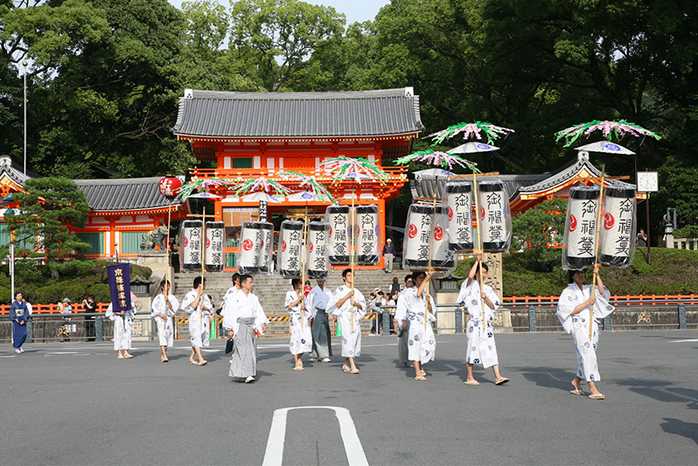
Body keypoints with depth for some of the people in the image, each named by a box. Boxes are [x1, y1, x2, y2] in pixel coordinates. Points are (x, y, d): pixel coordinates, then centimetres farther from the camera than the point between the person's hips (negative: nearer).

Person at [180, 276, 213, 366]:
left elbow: (210, 307, 16)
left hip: (202, 319, 6)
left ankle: (192, 357, 21)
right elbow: (192, 307, -13)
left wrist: (204, 307, -6)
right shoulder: (190, 295, -3)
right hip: (193, 319, -6)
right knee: (196, 338, -15)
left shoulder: (204, 295, 14)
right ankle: (200, 359, -23)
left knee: (201, 338, 7)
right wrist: (198, 296, -13)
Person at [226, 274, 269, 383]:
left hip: (251, 326, 6)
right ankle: (247, 374, -13)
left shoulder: (254, 298, 13)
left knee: (252, 349, 6)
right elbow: (232, 313, -6)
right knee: (244, 349, -11)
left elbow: (259, 311, 10)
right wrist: (231, 328, -10)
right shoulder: (237, 297, -5)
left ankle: (250, 373, 17)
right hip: (240, 326, -6)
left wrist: (263, 322, -4)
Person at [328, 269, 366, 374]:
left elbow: (363, 306, 15)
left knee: (355, 338, 2)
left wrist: (357, 304, -6)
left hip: (355, 317, 5)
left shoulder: (356, 291, 16)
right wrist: (347, 296, -11)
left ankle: (346, 364, 17)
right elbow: (337, 304, -6)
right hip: (344, 316, -5)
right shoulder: (340, 290, 3)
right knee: (348, 339, -16)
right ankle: (352, 366, -21)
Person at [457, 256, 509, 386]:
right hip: (474, 322, -4)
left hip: (487, 323, 5)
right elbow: (470, 276, -22)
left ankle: (498, 377, -1)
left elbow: (494, 306, 9)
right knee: (473, 347, -1)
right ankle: (469, 378, 7)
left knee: (491, 348, 1)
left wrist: (485, 298, -8)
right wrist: (477, 261, -14)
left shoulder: (488, 289, 15)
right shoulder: (471, 285, 2)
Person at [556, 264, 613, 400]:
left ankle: (576, 381, 28)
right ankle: (593, 389, -15)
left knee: (585, 356, 8)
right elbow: (571, 311, -8)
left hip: (592, 325, 6)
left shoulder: (588, 289, 16)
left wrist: (597, 274, -6)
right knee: (587, 355, -14)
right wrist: (587, 302, -11)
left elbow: (602, 292, -2)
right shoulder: (568, 292, 0)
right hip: (579, 326, -6)